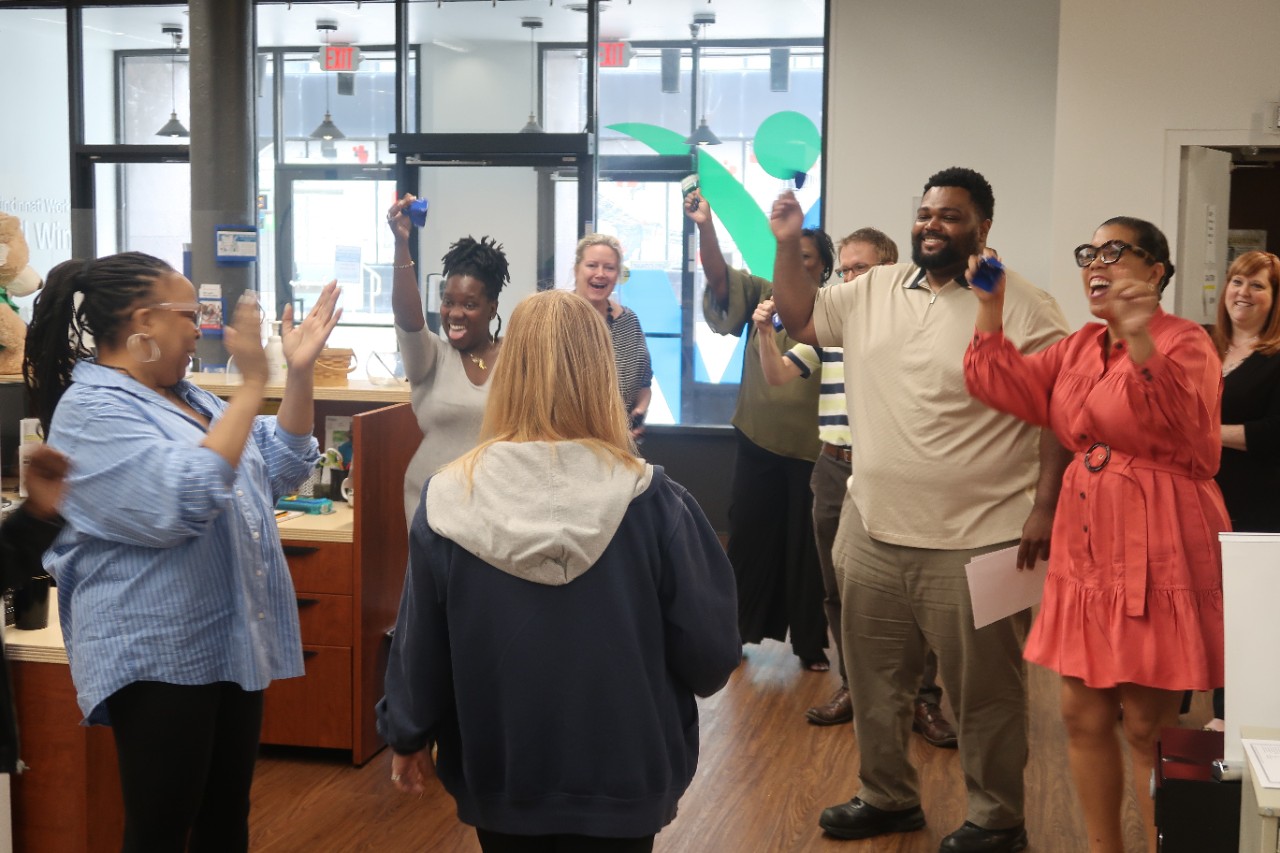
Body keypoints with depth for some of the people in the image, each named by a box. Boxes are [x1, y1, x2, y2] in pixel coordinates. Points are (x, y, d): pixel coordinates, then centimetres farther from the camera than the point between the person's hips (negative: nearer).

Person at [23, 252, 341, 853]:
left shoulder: (185, 396, 12)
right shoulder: (91, 411, -15)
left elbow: (283, 469, 14)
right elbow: (183, 503, -29)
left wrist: (299, 372, 1)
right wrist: (251, 385, -27)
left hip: (232, 644, 9)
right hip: (160, 658, -8)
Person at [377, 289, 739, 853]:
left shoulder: (450, 499, -13)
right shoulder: (649, 501, -18)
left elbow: (419, 646, -3)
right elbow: (709, 650, -10)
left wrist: (407, 735, 15)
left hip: (499, 774, 2)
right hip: (620, 777, -1)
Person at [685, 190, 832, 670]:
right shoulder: (761, 295, 5)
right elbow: (718, 274, -9)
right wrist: (705, 225, -25)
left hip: (812, 447, -2)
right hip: (758, 441, 2)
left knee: (807, 545, 6)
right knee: (749, 538, 10)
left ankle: (811, 644, 18)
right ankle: (738, 631, 23)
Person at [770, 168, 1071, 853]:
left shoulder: (1024, 307, -9)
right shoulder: (873, 291, 8)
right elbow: (799, 316, 19)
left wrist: (1045, 507, -16)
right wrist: (788, 245, 6)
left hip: (975, 542, -6)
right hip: (873, 532, 6)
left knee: (983, 691, 6)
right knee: (874, 680, 18)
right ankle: (887, 797, 37)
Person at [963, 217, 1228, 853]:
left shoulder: (1184, 342, -9)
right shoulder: (1081, 347, 13)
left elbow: (1181, 427, -25)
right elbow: (1012, 389, 7)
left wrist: (1140, 341, -37)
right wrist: (990, 310, 1)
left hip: (1157, 549, -7)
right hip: (1087, 548, 7)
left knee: (1148, 725, -1)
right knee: (1083, 713, 11)